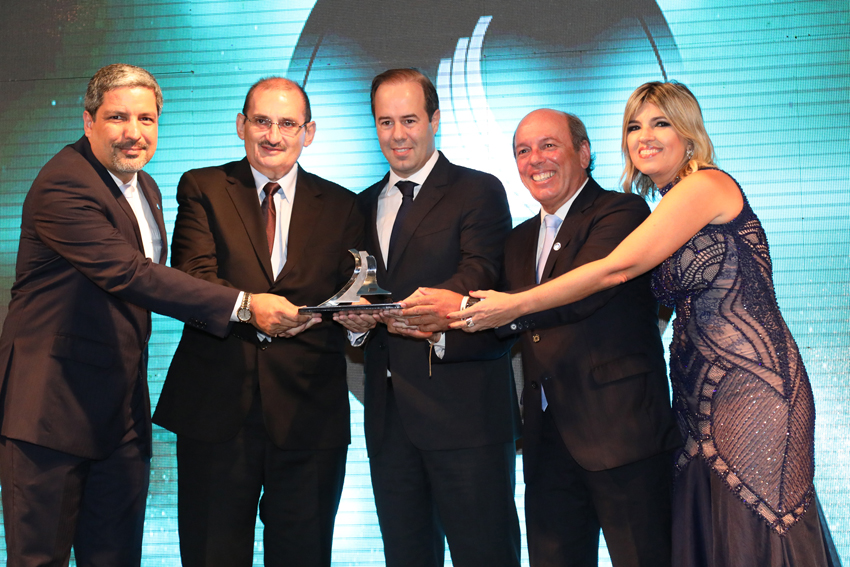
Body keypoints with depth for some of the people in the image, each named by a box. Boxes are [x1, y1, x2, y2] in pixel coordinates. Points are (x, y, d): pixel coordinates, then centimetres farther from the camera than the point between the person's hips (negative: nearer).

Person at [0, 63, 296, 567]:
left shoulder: (145, 189, 15)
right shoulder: (63, 186, -16)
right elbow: (129, 275, -27)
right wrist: (243, 304, -31)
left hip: (122, 409, 8)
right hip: (52, 405, -8)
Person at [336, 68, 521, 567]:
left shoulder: (479, 193, 0)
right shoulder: (365, 205, 19)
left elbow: (479, 277, -14)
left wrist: (441, 312, -34)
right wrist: (354, 317, -9)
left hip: (464, 408, -6)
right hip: (389, 414, 6)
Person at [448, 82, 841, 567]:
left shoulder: (707, 184, -10)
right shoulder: (670, 209, 17)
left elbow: (617, 268, -16)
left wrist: (516, 304, -13)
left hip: (750, 387, -8)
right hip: (702, 393, 8)